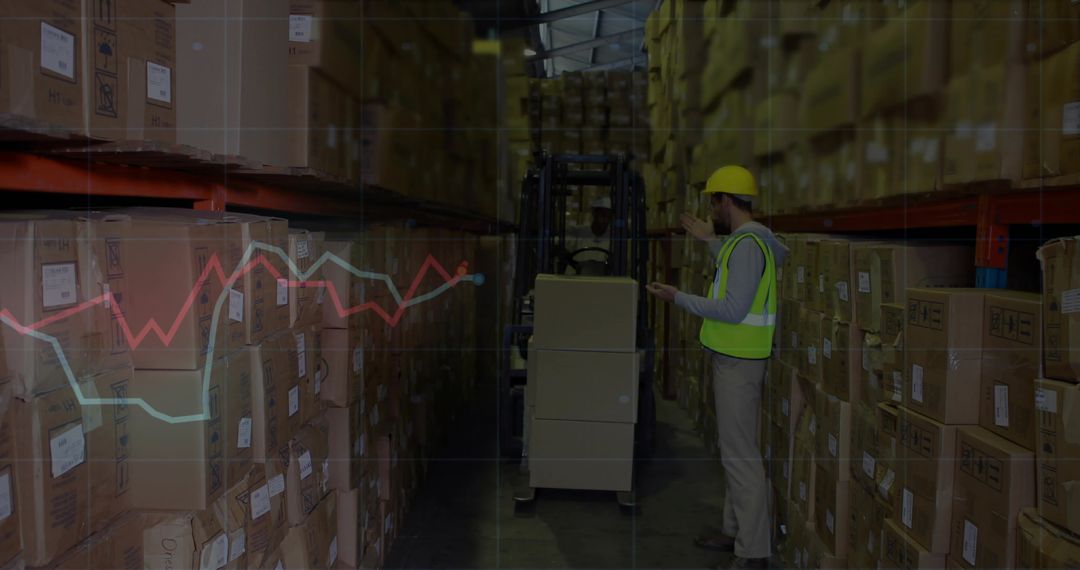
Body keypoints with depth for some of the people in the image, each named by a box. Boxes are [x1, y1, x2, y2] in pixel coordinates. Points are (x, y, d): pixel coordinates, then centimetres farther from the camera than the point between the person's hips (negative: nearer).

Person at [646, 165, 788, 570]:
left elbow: (733, 310, -24)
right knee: (735, 448, 16)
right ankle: (736, 532, 28)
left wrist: (679, 298, -16)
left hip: (738, 362, -10)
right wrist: (710, 241, 31)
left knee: (740, 454, -6)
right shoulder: (749, 239, 11)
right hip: (734, 357, 10)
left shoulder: (747, 244, -19)